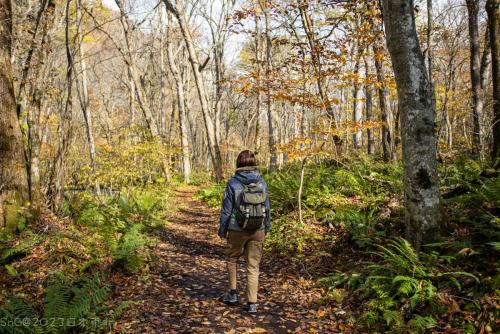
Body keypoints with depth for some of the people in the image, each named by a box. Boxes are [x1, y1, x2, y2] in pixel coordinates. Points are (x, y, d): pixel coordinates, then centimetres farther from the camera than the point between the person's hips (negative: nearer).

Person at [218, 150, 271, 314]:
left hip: (237, 230, -2)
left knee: (231, 259, 22)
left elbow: (227, 209, -7)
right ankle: (252, 303, 9)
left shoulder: (233, 183, -10)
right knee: (253, 266, 9)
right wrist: (266, 228, 16)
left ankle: (233, 293, 25)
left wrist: (222, 230, 4)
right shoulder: (262, 183, -1)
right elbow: (267, 208, 4)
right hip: (258, 231, 2)